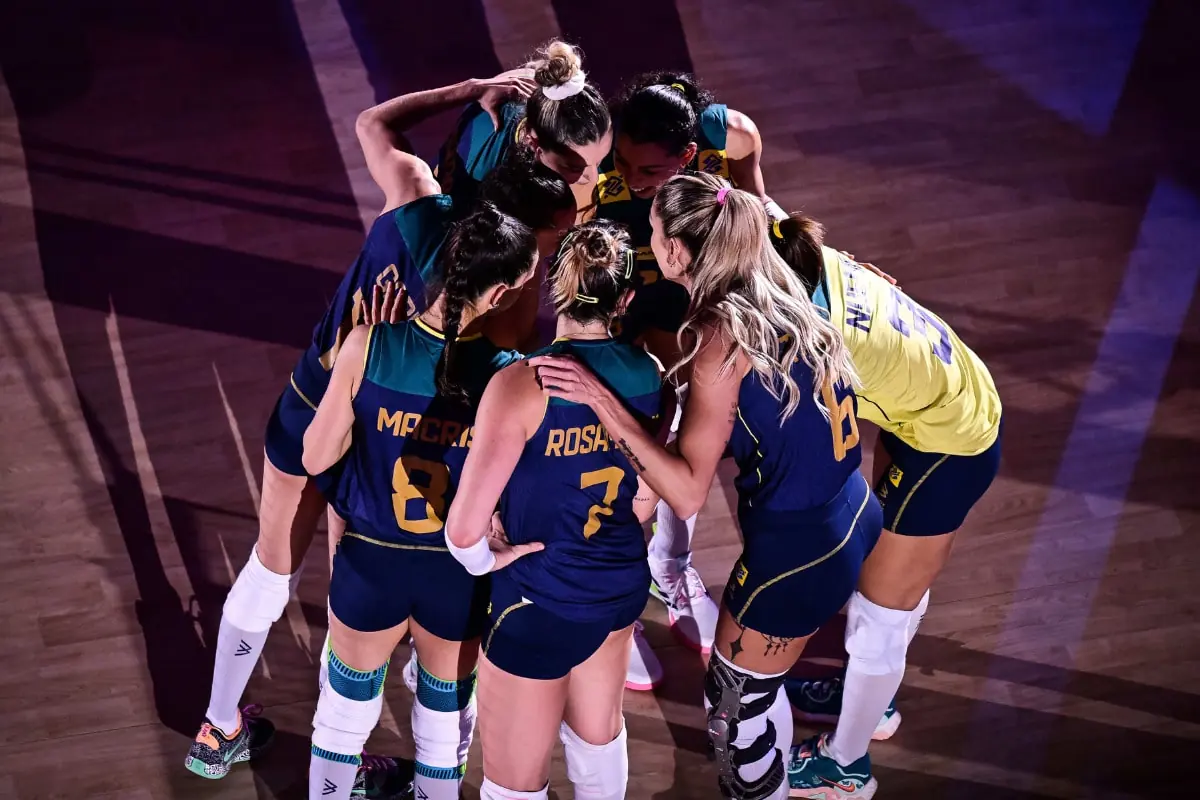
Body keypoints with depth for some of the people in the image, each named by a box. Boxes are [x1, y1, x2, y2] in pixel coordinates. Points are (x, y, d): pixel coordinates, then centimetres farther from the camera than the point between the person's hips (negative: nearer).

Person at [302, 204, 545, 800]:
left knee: (347, 704, 27)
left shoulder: (370, 345, -20)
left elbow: (317, 457, -8)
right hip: (458, 575, -1)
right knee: (447, 714, 25)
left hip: (370, 562, 1)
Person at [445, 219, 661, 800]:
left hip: (540, 600, -6)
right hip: (621, 584, 6)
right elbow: (645, 500, 5)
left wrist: (487, 559, -6)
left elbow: (464, 529, -26)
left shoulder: (524, 384, -27)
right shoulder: (651, 376, -8)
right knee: (599, 735, 31)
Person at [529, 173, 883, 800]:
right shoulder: (780, 294, 1)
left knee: (732, 703, 13)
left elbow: (688, 493, -25)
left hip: (796, 549, -8)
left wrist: (603, 401, -31)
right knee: (759, 680, 26)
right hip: (854, 516, 8)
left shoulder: (722, 335, -21)